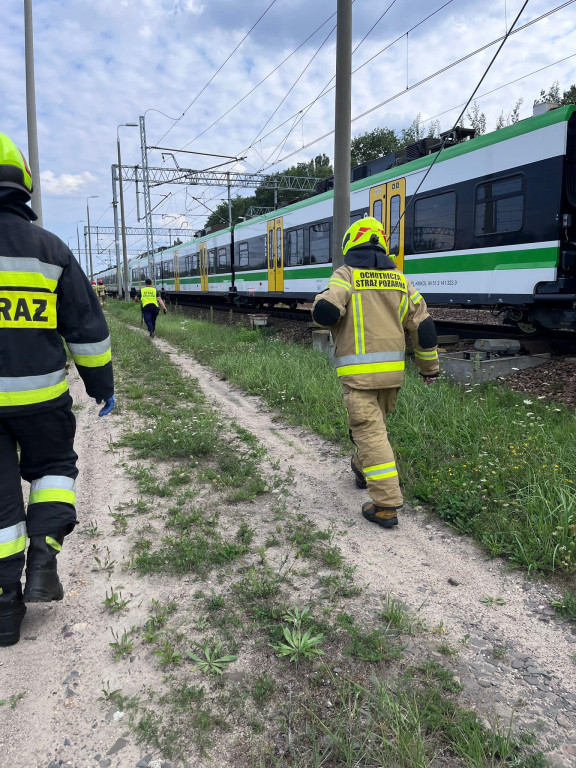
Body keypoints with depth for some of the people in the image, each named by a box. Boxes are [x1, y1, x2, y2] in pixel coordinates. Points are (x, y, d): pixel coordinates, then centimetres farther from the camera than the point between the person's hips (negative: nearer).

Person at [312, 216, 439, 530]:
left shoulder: (347, 275, -5)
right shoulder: (398, 279, 10)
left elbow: (325, 313, -20)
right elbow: (423, 325, 9)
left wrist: (320, 302, 6)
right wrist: (430, 367, 19)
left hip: (358, 371, -6)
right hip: (392, 370, 6)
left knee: (370, 433, -4)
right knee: (376, 424, 25)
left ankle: (386, 506, -4)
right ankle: (362, 468, 46)